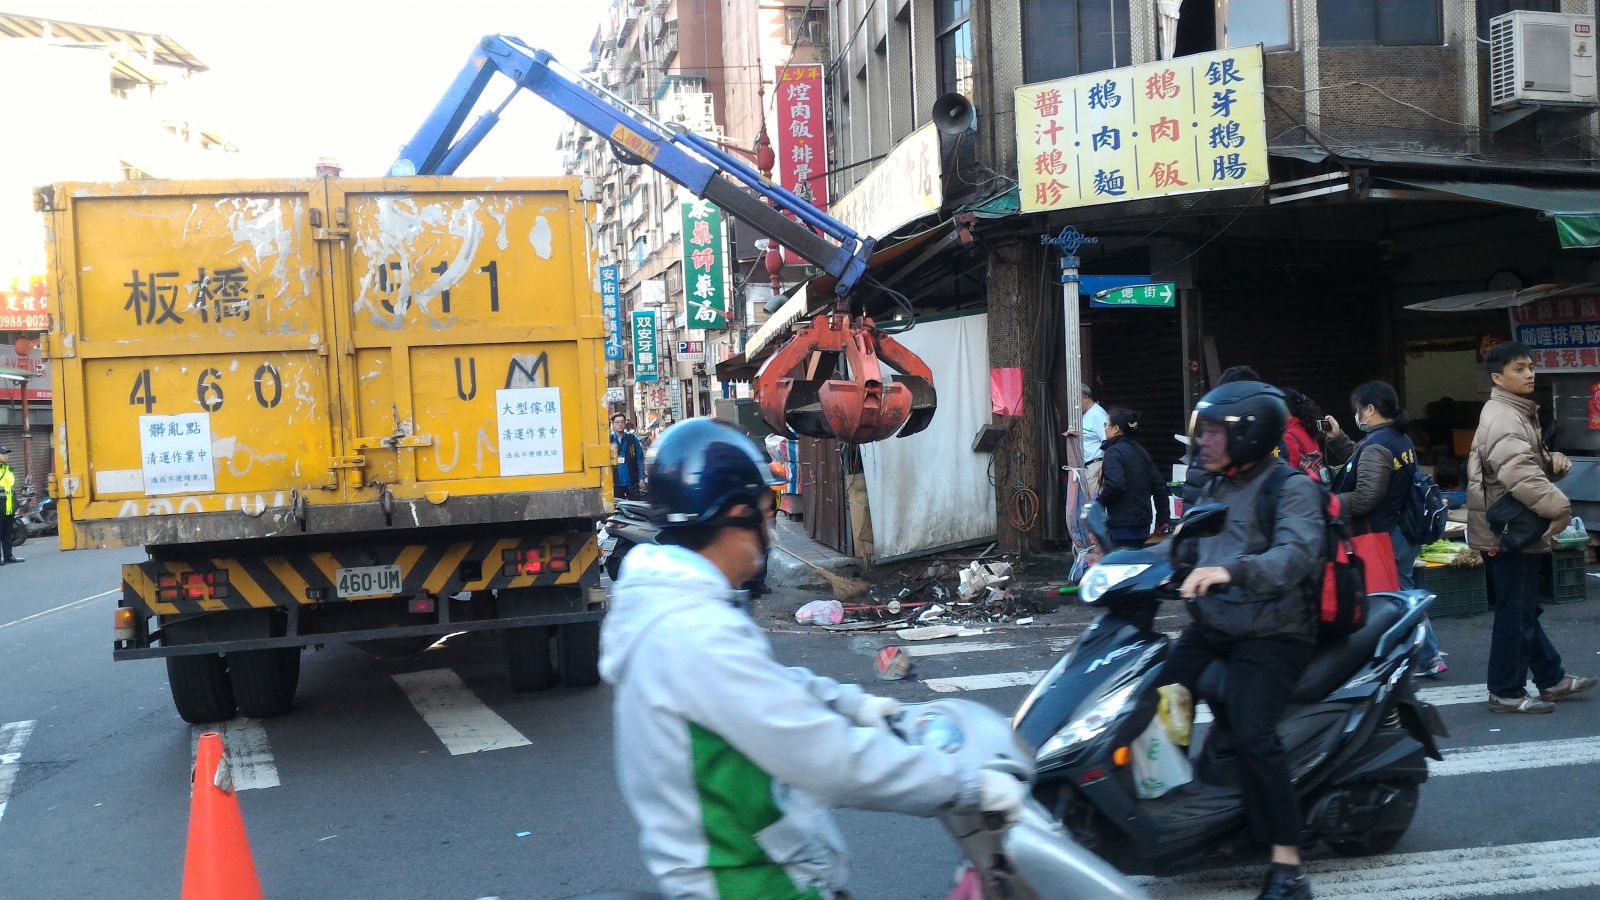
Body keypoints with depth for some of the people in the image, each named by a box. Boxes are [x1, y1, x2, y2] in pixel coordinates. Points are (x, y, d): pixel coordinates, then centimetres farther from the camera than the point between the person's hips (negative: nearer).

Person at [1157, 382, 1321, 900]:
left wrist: (1231, 570, -43)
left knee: (1250, 730, -25)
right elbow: (1185, 546, 21)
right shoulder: (1216, 488, 17)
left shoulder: (1292, 488, -8)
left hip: (1271, 633, -7)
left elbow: (1296, 554, -26)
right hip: (1212, 627, 8)